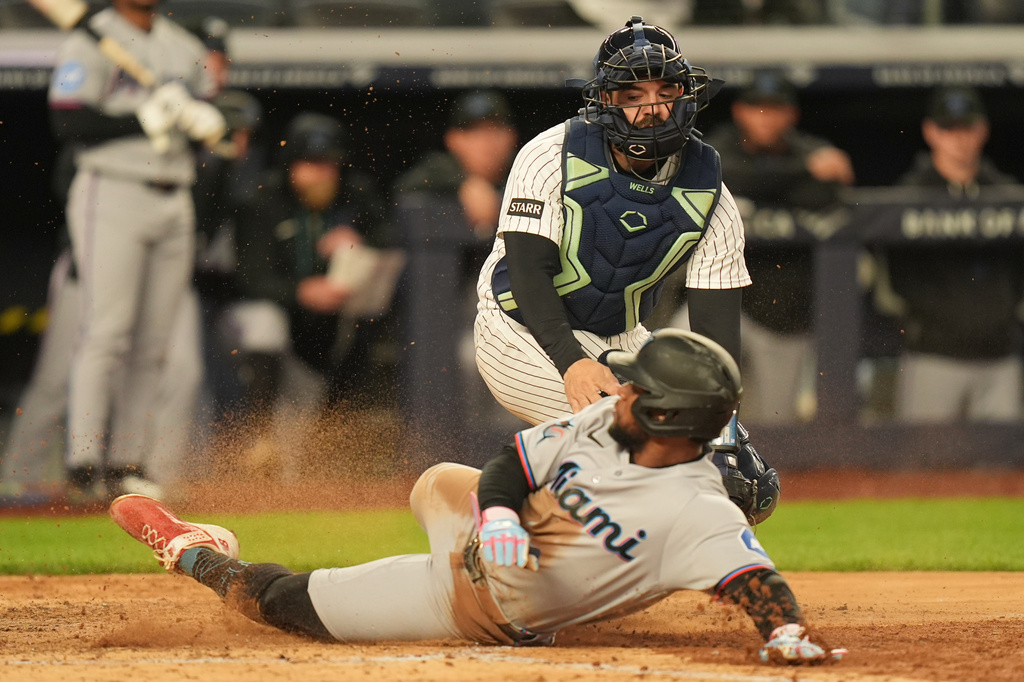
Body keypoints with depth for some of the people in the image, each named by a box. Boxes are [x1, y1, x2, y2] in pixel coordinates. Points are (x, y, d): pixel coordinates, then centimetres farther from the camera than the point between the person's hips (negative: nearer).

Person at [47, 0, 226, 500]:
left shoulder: (185, 47, 17)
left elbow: (214, 124, 18)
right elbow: (68, 123, -13)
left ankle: (129, 463, 6)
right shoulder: (88, 43, -2)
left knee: (153, 343, 3)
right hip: (111, 196, -6)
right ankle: (84, 462, -12)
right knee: (106, 334, -12)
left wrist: (201, 119, -6)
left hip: (173, 204, 6)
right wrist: (145, 117, -18)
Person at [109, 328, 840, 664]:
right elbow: (511, 465, -9)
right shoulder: (605, 423, -15)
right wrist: (500, 521, -30)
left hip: (473, 607, -5)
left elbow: (754, 576, -44)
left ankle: (192, 550, 35)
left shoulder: (698, 513, -35)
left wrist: (788, 634, -64)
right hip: (481, 540, 5)